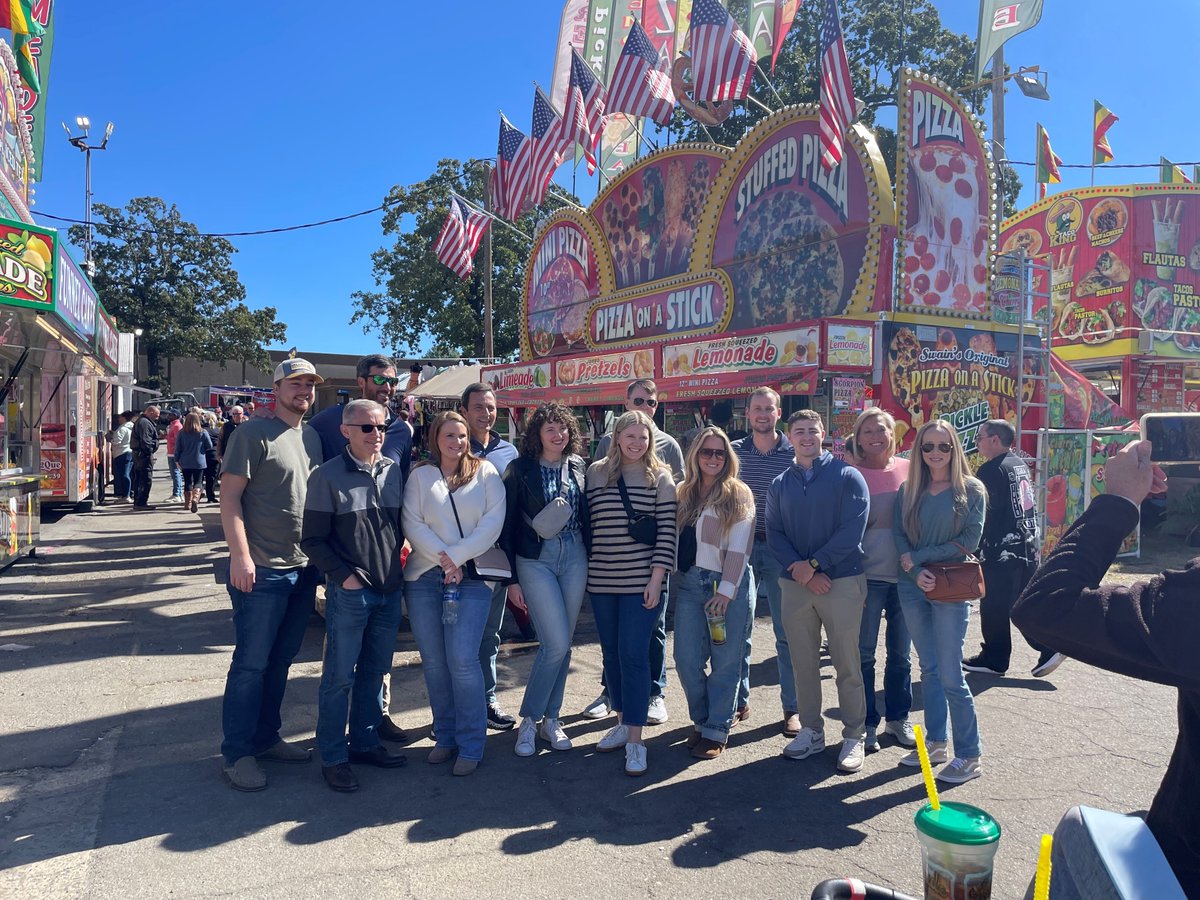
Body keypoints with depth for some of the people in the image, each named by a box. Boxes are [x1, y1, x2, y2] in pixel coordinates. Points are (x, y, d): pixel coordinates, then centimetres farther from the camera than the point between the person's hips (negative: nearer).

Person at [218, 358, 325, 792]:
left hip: (304, 569, 7)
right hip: (262, 570, -7)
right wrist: (240, 556, -18)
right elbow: (229, 495, -12)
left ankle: (266, 737, 29)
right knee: (251, 664, 1)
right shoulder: (253, 433, -8)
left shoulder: (312, 438, 13)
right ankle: (237, 753, 13)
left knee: (280, 661, 16)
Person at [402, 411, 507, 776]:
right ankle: (445, 736, 21)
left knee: (462, 660, -9)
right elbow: (412, 523, -1)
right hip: (424, 577, 2)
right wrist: (444, 560, -12)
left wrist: (457, 557, -10)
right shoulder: (420, 475, 9)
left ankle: (471, 745, 3)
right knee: (434, 662, 5)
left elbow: (493, 521, -3)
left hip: (472, 577, -2)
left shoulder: (485, 472, 7)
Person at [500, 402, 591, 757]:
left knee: (562, 644, 8)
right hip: (535, 561, -4)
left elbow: (587, 514, 12)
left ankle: (550, 718, 23)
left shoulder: (579, 467, 6)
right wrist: (511, 578, -5)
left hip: (575, 558, 4)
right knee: (557, 643, -9)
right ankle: (529, 721, 9)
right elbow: (508, 524, -3)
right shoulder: (520, 469, -4)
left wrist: (593, 561, 7)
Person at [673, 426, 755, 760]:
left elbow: (739, 547, -8)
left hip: (729, 584, -4)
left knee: (725, 662, 2)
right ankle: (703, 720, 23)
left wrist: (726, 590, -14)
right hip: (690, 582, 4)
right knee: (687, 660, 2)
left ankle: (716, 731, 15)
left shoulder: (738, 495, -2)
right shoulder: (684, 494, 11)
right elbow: (674, 539, 10)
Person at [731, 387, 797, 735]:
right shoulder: (733, 452, 5)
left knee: (786, 631, 5)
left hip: (780, 550, -2)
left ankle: (792, 707, 18)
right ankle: (739, 700, 23)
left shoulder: (794, 453, 0)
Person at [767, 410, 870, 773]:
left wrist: (815, 564, -15)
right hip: (795, 584, 4)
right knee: (803, 664, 10)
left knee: (847, 665, 2)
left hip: (842, 582, -3)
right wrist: (802, 571, -12)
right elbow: (774, 534, 3)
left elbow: (852, 529, -11)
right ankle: (811, 731, 23)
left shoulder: (847, 476, -1)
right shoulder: (779, 485, 11)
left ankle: (854, 737, 15)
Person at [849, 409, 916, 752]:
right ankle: (867, 723, 19)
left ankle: (898, 718, 30)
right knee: (863, 653, 4)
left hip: (906, 574, 3)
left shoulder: (909, 470, 3)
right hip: (868, 576, -3)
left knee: (901, 653, 15)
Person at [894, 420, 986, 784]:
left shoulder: (971, 490, -3)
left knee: (950, 675, -3)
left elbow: (969, 542, -10)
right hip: (913, 588, 4)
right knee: (929, 669, 13)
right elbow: (898, 535, 1)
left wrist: (916, 556, -11)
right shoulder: (908, 491, 7)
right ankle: (935, 743, 25)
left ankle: (969, 756, 10)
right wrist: (916, 571, -15)